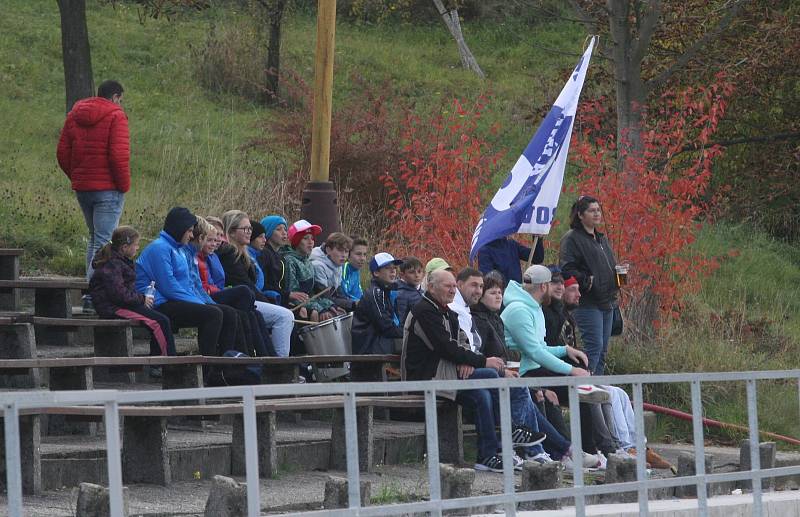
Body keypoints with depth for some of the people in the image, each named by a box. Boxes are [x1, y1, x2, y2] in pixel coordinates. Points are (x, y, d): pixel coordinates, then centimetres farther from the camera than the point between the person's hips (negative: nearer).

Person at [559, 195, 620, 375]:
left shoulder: (602, 239, 21)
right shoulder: (572, 239, -7)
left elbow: (610, 266, 29)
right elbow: (567, 269, -16)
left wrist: (619, 274, 8)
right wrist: (587, 281, -22)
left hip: (606, 302, 9)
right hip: (587, 303, -9)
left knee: (602, 349, 8)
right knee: (594, 346, -15)